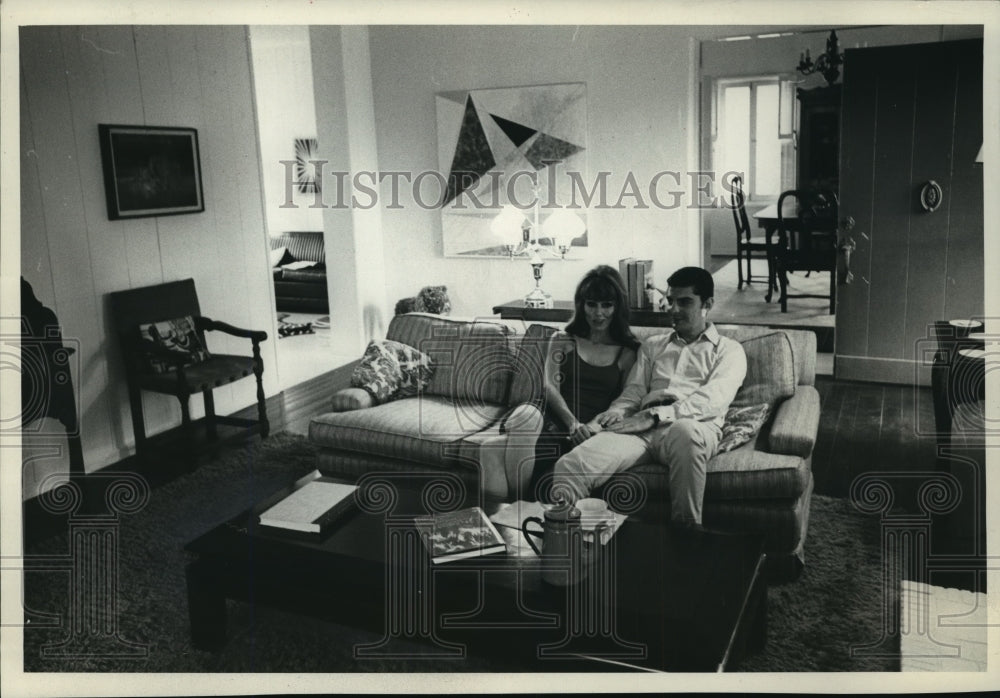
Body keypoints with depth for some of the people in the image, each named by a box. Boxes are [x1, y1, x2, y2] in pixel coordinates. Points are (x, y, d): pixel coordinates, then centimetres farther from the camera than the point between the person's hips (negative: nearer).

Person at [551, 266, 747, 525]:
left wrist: (655, 416, -15)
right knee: (570, 465, -26)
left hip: (694, 426, -3)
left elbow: (712, 399, -2)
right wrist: (617, 411, -6)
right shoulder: (652, 345, 31)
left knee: (684, 432, -43)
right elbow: (635, 389, 20)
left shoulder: (729, 350, 16)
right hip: (643, 427, 3)